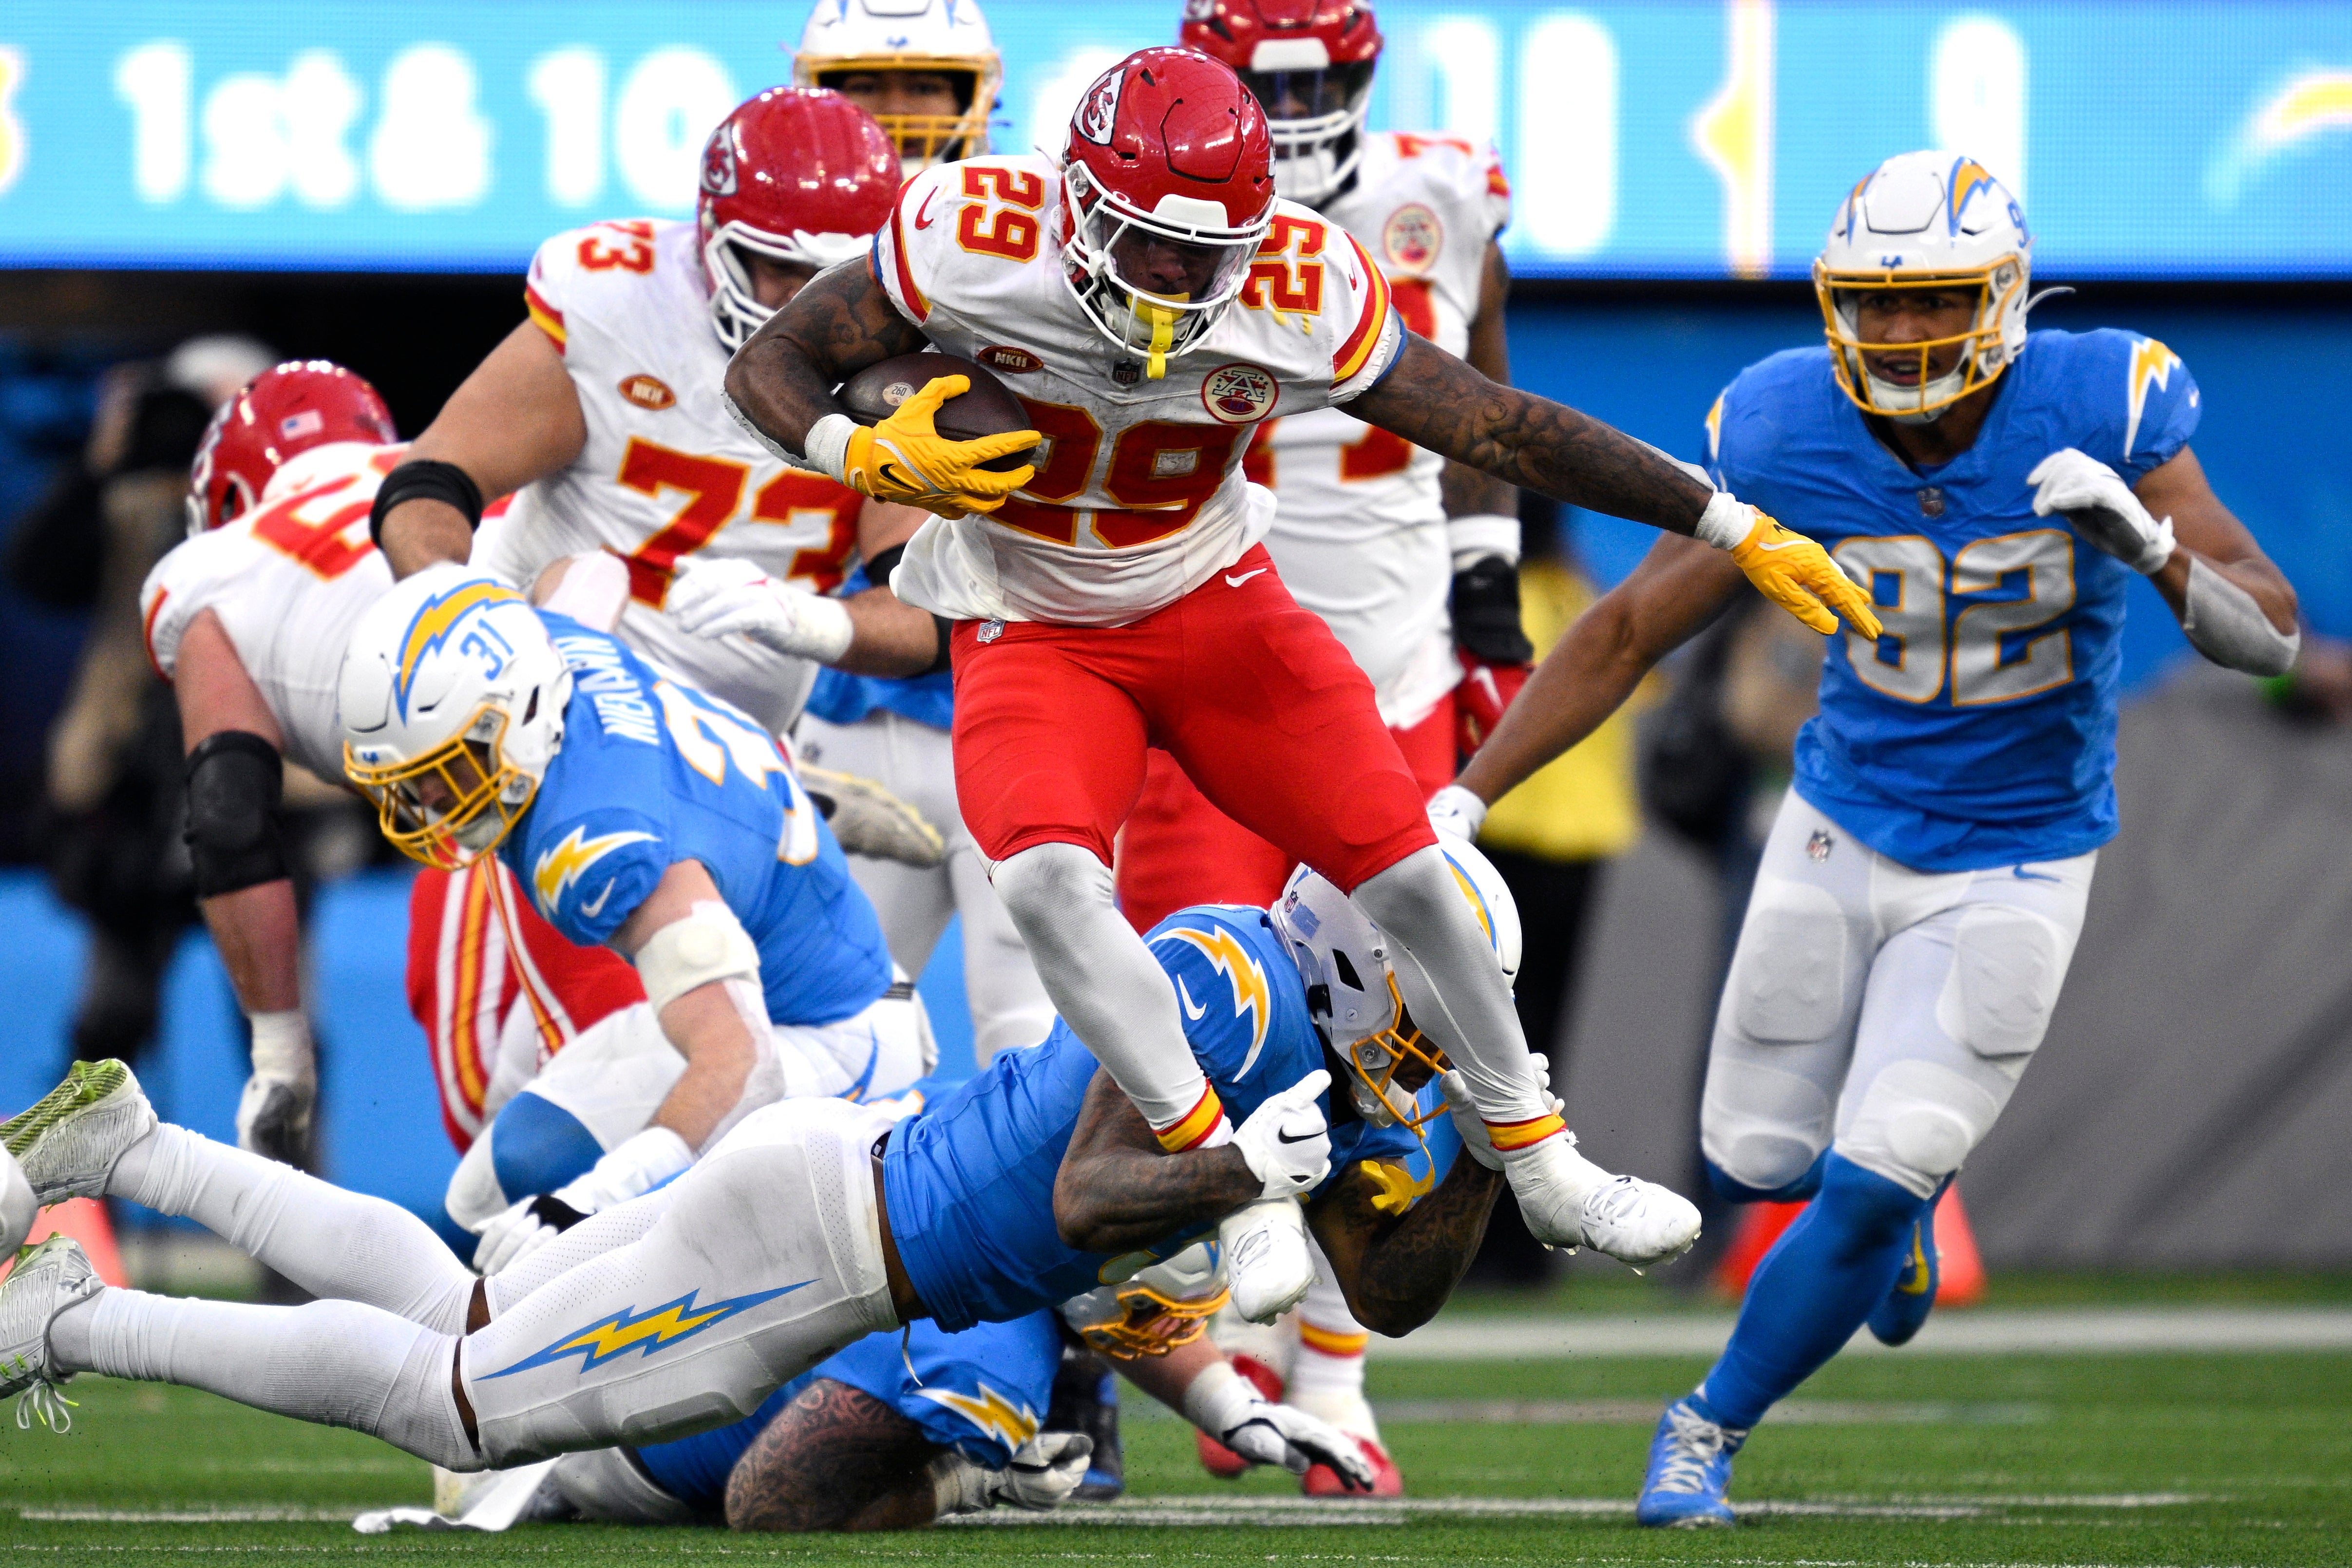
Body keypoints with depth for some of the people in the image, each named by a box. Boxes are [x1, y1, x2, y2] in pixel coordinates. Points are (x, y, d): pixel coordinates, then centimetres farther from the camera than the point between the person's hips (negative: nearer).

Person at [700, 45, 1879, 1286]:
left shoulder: (1298, 290, -19)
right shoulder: (980, 239, -24)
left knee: (1404, 875, -4)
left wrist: (1735, 531, -12)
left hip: (1215, 604, 2)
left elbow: (1502, 431, -12)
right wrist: (865, 460, -37)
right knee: (1047, 878, -29)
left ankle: (1542, 1174, 17)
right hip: (1033, 635, -2)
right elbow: (769, 369, -15)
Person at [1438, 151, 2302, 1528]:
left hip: (2013, 866, -3)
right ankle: (1908, 1167, 46)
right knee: (1756, 1162, 11)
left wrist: (2151, 544, -41)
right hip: (1843, 835, 3)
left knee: (1865, 1196, -9)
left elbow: (2273, 637, -21)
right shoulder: (1786, 433, -16)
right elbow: (1631, 633, -4)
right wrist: (1464, 800, -9)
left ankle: (1711, 1431, 15)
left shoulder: (2101, 408, -21)